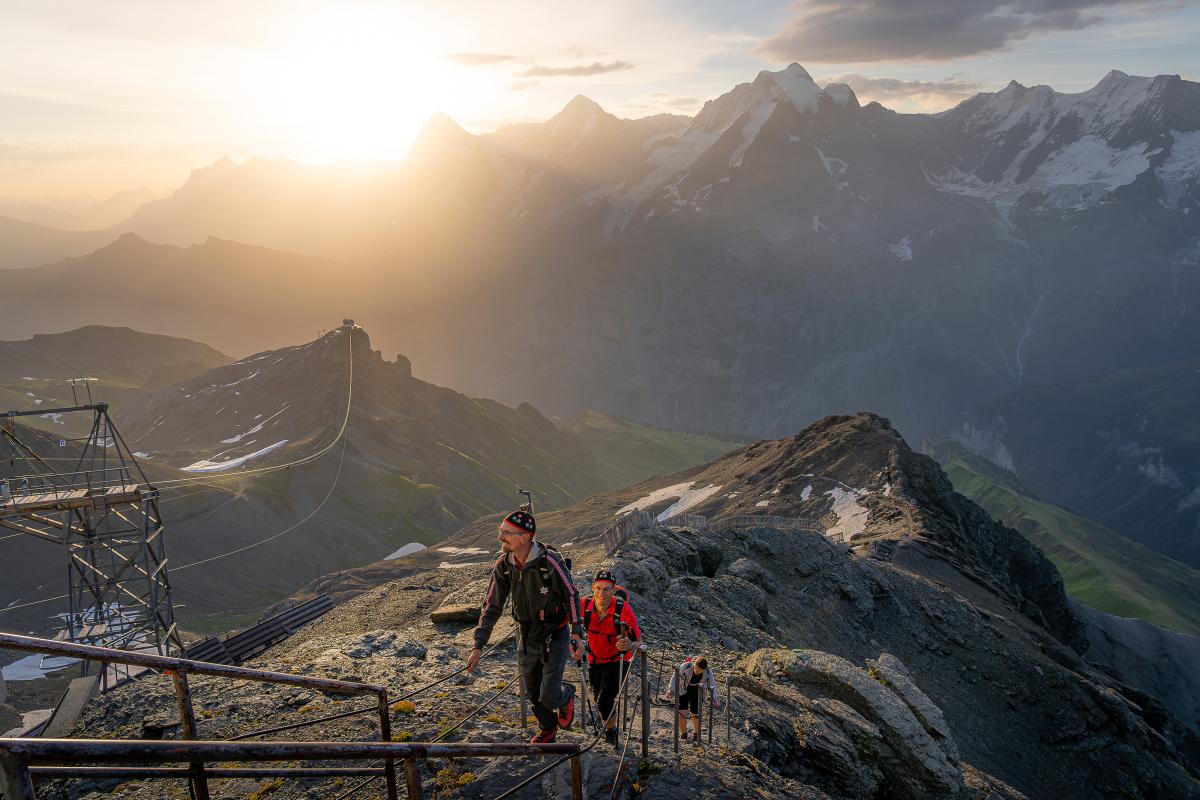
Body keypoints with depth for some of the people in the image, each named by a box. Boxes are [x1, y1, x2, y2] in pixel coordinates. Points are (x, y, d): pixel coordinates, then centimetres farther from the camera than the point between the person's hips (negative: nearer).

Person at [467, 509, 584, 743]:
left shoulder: (549, 561, -26)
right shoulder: (503, 565, -10)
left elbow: (571, 597, -15)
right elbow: (492, 606, -3)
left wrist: (577, 635, -22)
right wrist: (478, 646, -6)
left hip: (554, 638, -5)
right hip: (528, 638, 5)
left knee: (549, 697, -8)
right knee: (534, 695, 18)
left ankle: (566, 695, 29)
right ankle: (547, 729, 47)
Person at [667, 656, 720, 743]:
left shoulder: (708, 673, -24)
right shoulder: (686, 666, -30)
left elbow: (712, 686, -6)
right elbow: (676, 675, -13)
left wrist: (714, 699, -17)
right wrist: (671, 689, -20)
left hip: (696, 694, 1)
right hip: (683, 692, -1)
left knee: (695, 715, 8)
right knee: (681, 715, -12)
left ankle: (696, 734, 39)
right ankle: (684, 735, 14)